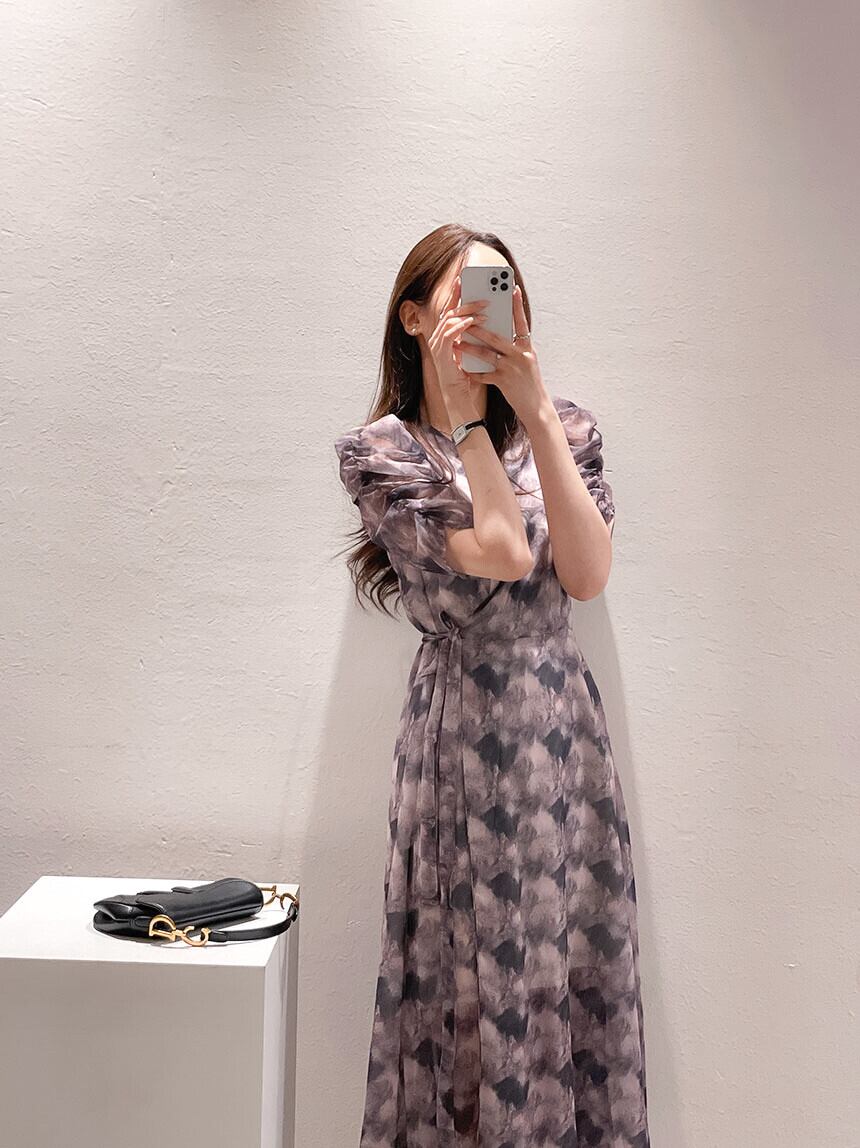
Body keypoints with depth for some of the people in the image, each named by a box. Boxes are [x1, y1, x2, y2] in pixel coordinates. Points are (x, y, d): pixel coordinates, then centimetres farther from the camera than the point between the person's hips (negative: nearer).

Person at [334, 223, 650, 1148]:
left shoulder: (562, 428, 7)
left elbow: (586, 574, -8)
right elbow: (502, 553, -15)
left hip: (564, 723, 3)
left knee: (574, 964, 10)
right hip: (463, 731, -3)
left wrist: (535, 411, -11)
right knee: (474, 970, 7)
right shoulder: (381, 448, -3)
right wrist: (464, 412, -11)